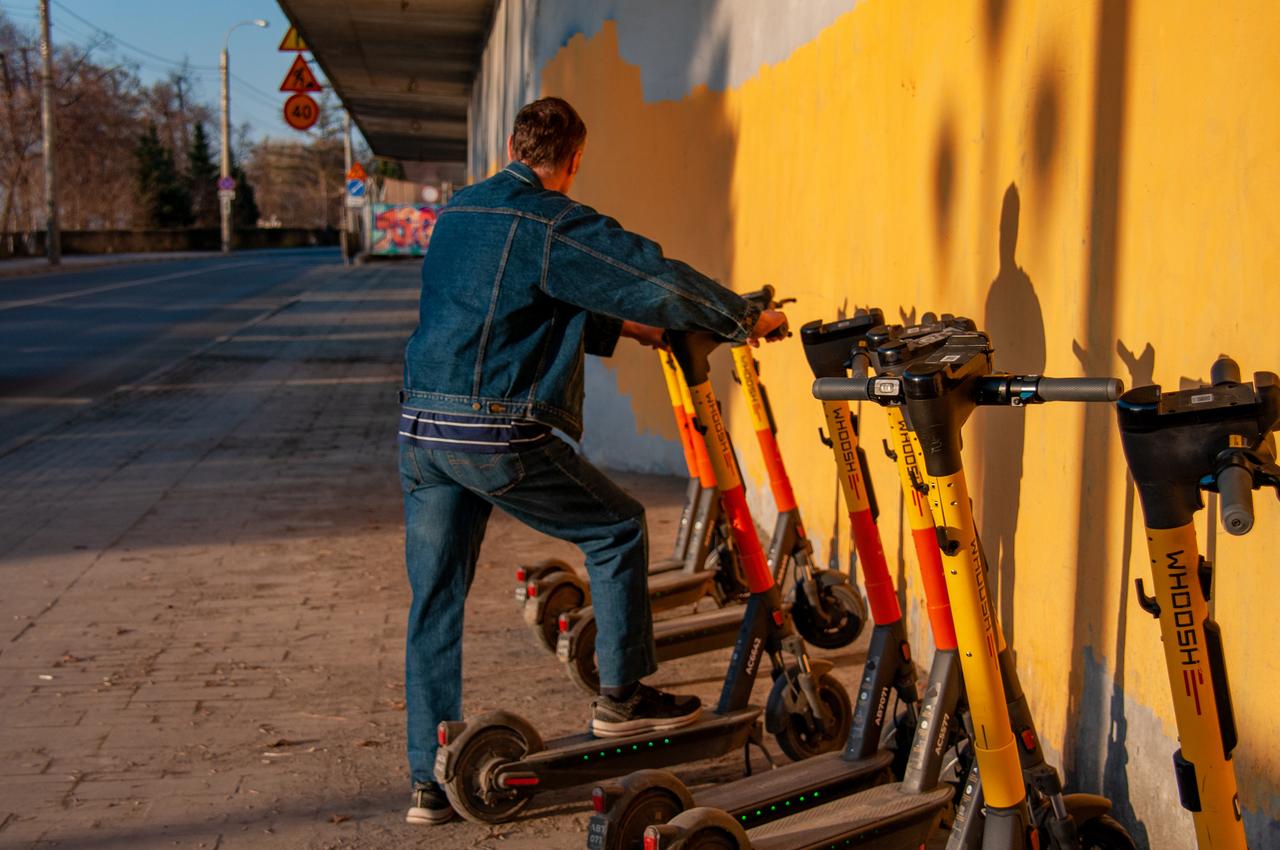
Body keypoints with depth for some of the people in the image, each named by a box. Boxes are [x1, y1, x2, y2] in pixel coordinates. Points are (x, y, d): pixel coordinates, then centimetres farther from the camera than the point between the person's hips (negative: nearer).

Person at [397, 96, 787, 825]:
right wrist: (747, 318, 4)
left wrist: (618, 329, 32)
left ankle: (431, 779, 15)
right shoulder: (555, 225, -7)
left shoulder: (457, 213, 18)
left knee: (436, 601, 11)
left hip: (421, 428, 7)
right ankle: (623, 696, 20)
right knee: (618, 527, 13)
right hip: (498, 433, -7)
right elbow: (656, 278, -10)